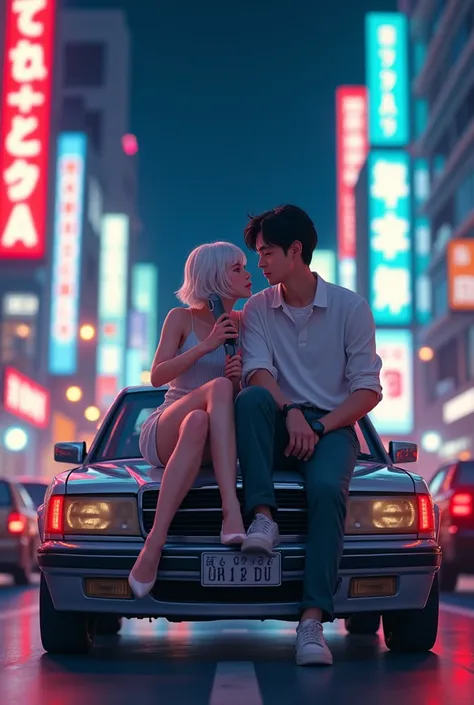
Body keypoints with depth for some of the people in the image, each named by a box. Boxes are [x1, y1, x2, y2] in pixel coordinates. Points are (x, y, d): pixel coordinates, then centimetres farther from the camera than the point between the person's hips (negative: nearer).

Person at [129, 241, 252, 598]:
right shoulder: (181, 318, 6)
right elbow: (157, 376, -6)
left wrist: (242, 378, -10)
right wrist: (206, 346, -15)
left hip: (212, 438, 2)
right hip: (163, 433, -2)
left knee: (198, 423, -38)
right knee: (219, 387, -36)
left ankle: (154, 542, -48)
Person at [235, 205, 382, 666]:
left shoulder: (350, 307, 2)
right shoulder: (257, 309, 9)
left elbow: (368, 390, -2)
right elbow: (257, 370, -6)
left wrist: (318, 426, -15)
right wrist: (291, 412, -25)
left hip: (331, 425, -2)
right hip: (279, 427, 2)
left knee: (327, 488, -34)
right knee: (252, 398, -32)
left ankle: (313, 619, -38)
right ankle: (263, 516, -35)